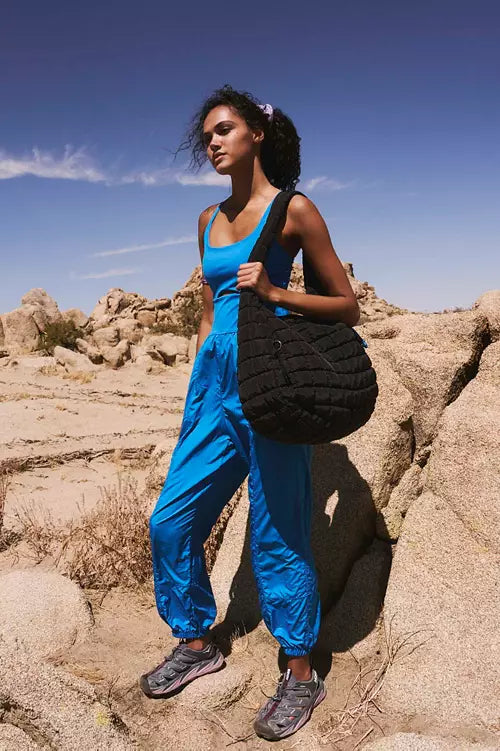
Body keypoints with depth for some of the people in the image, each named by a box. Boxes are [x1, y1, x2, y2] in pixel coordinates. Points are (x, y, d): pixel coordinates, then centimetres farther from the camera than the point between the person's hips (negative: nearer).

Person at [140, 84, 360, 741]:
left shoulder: (294, 211, -3)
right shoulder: (209, 220, 15)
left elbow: (348, 307, -2)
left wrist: (273, 293, -16)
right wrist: (198, 388, 18)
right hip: (214, 382, 7)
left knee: (277, 534, 3)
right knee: (171, 521, 8)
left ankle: (301, 674, 24)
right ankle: (196, 644, 31)